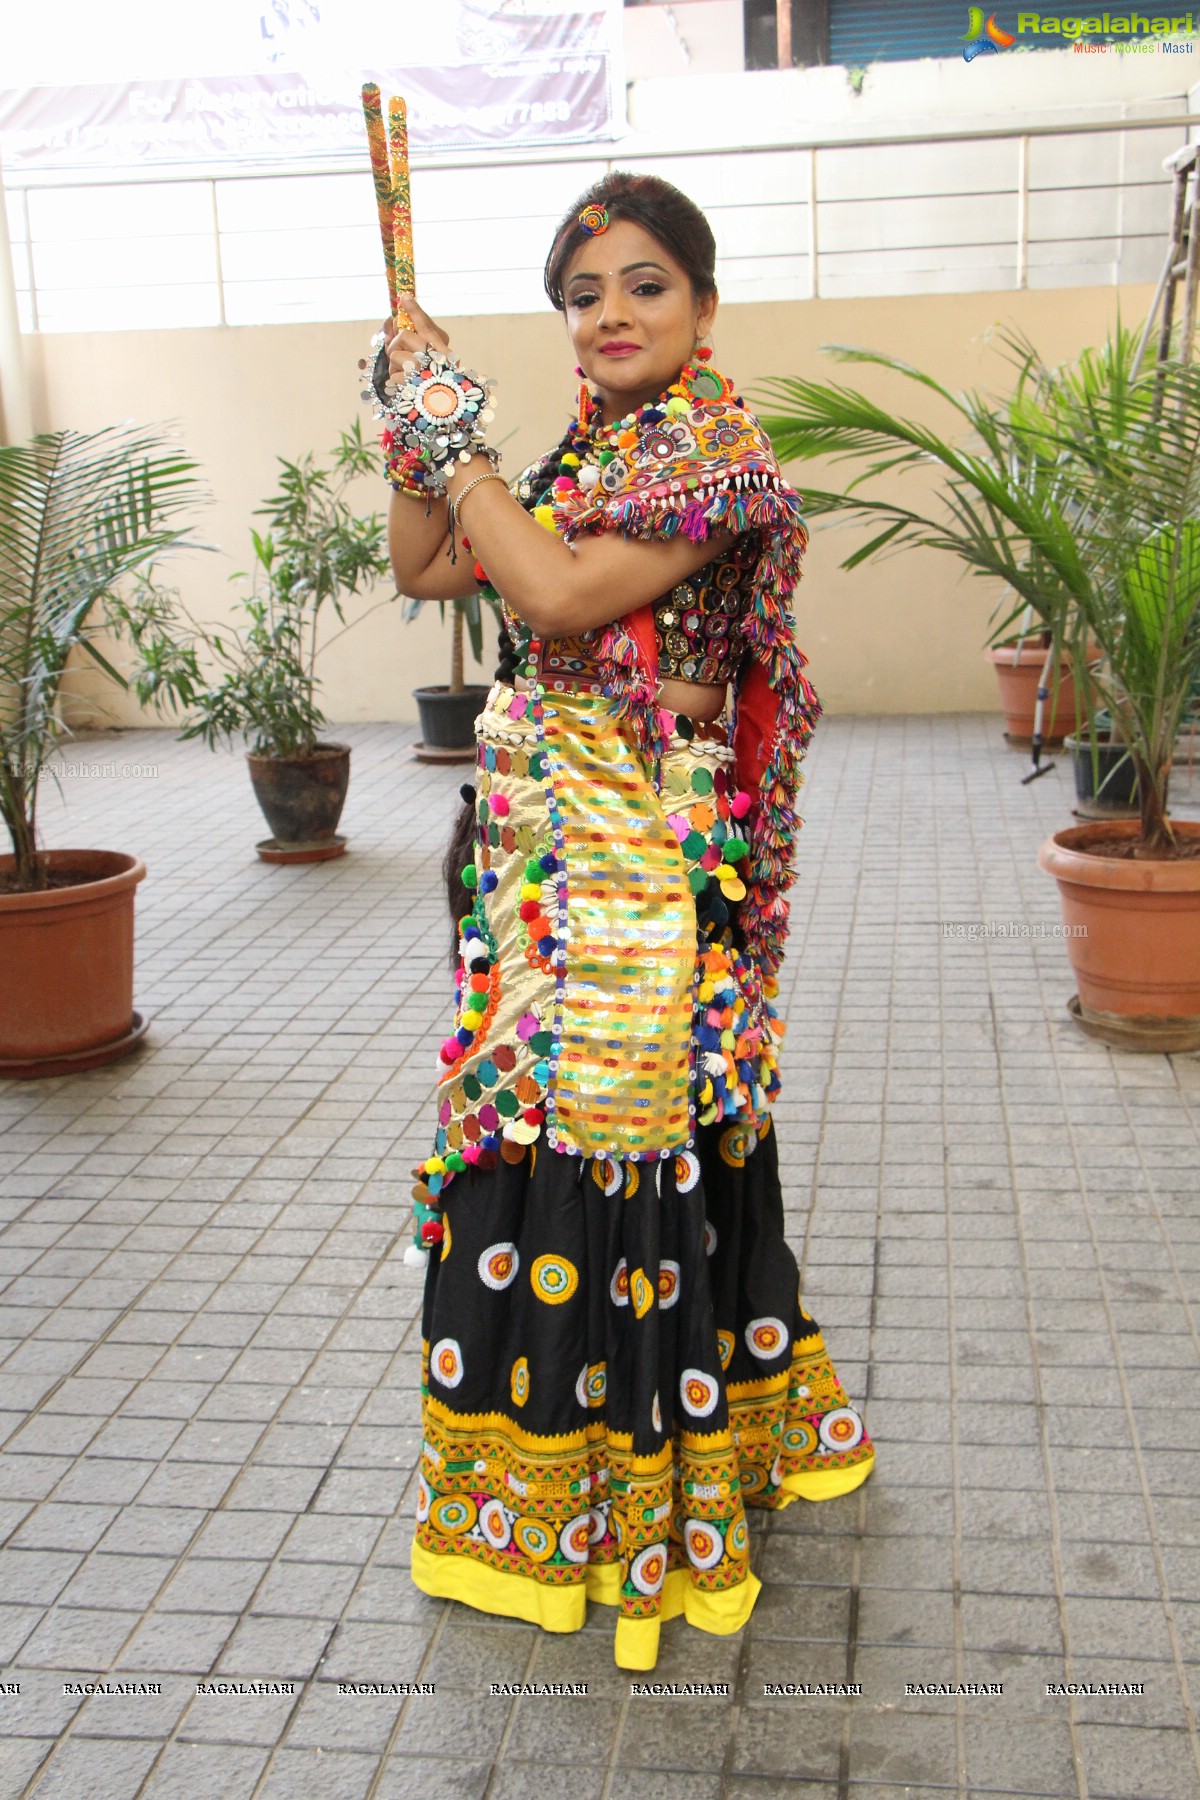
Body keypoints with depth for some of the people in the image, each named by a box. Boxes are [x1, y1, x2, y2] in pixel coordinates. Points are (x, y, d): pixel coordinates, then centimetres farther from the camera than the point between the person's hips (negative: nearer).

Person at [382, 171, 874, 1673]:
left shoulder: (713, 457, -11)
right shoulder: (579, 455, 14)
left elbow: (562, 598, -22)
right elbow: (422, 568, 17)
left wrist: (459, 435, -13)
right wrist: (415, 418, 6)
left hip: (641, 860, -8)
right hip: (540, 852, 8)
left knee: (617, 1140, -2)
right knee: (538, 1123, 15)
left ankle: (635, 1493, 17)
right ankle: (566, 1452, 35)